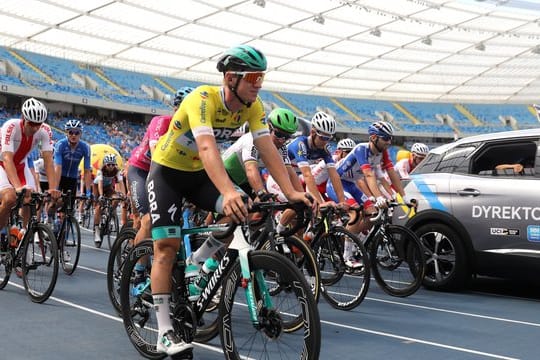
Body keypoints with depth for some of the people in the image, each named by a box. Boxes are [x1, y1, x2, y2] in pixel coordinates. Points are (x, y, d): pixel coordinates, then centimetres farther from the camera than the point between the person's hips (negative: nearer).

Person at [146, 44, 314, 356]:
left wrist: (291, 192, -32)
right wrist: (228, 192, -61)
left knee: (244, 212, -19)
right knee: (167, 246, -10)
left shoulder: (253, 106, -13)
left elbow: (268, 149, -19)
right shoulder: (203, 98, -31)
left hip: (199, 173, 5)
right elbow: (207, 147, -46)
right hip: (167, 170, -5)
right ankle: (165, 333, -5)